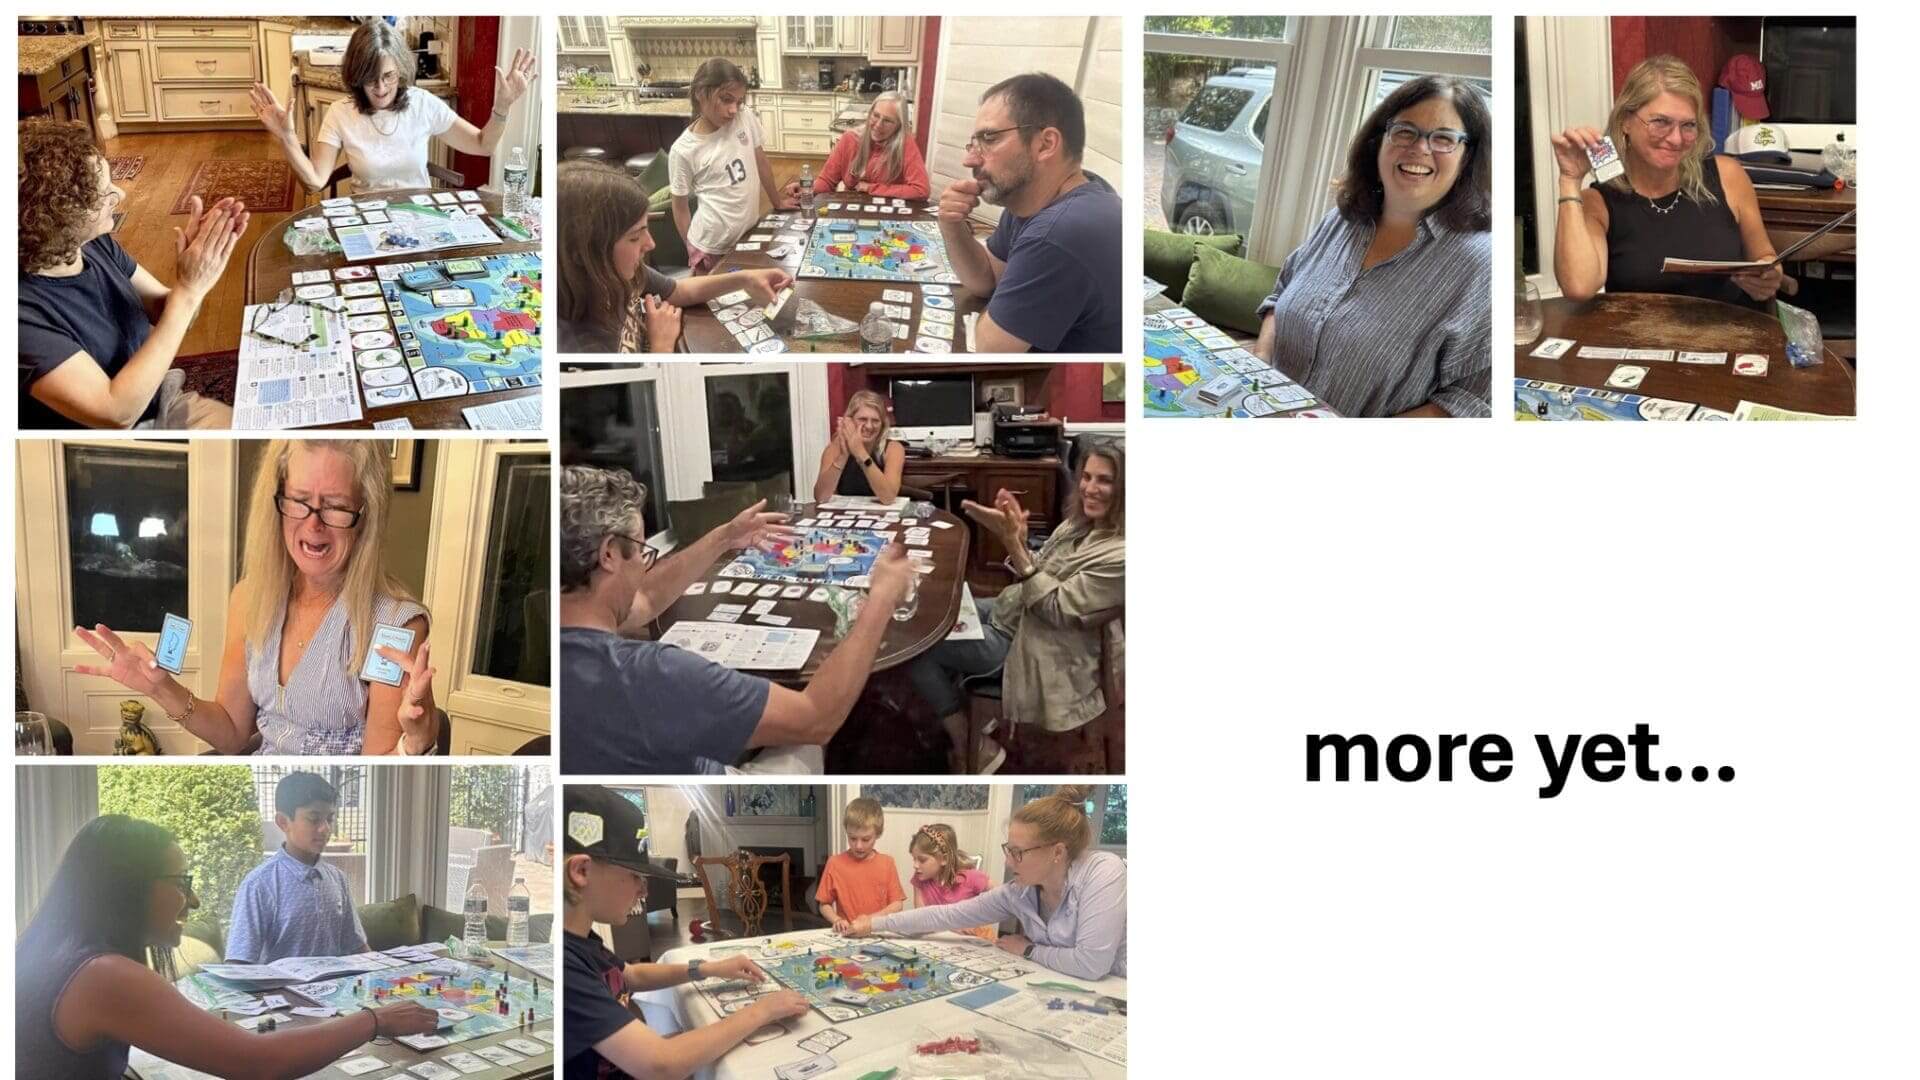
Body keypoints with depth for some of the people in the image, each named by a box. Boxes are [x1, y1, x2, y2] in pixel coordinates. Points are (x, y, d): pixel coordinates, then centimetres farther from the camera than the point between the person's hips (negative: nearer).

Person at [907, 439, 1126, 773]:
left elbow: (1058, 609, -26)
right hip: (1009, 610, 10)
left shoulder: (1121, 555, -27)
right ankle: (962, 718, 21)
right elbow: (1038, 571, 7)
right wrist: (1017, 537, -13)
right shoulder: (1081, 523, 1)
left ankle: (974, 751, 5)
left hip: (1028, 640, -10)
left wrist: (1014, 545, -31)